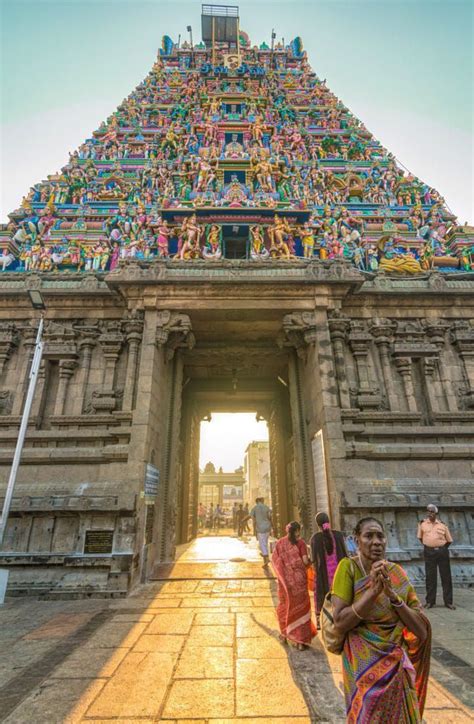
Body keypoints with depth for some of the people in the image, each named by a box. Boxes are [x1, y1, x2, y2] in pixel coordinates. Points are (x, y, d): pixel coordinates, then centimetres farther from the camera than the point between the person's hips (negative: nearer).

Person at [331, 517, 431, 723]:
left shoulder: (397, 573, -7)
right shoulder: (348, 567, -18)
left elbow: (422, 631, -7)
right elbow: (339, 623, -21)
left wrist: (392, 595, -22)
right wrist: (373, 591, -28)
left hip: (397, 667, 3)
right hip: (364, 666, -3)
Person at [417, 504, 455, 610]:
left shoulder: (442, 525, 2)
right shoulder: (422, 524, 3)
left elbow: (449, 540, 10)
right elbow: (420, 537, 15)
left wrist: (443, 548, 7)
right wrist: (426, 545, 9)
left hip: (442, 551, 0)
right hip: (429, 552, 0)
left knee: (446, 576, 5)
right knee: (430, 577, 5)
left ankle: (448, 601, 15)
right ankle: (430, 601, 14)